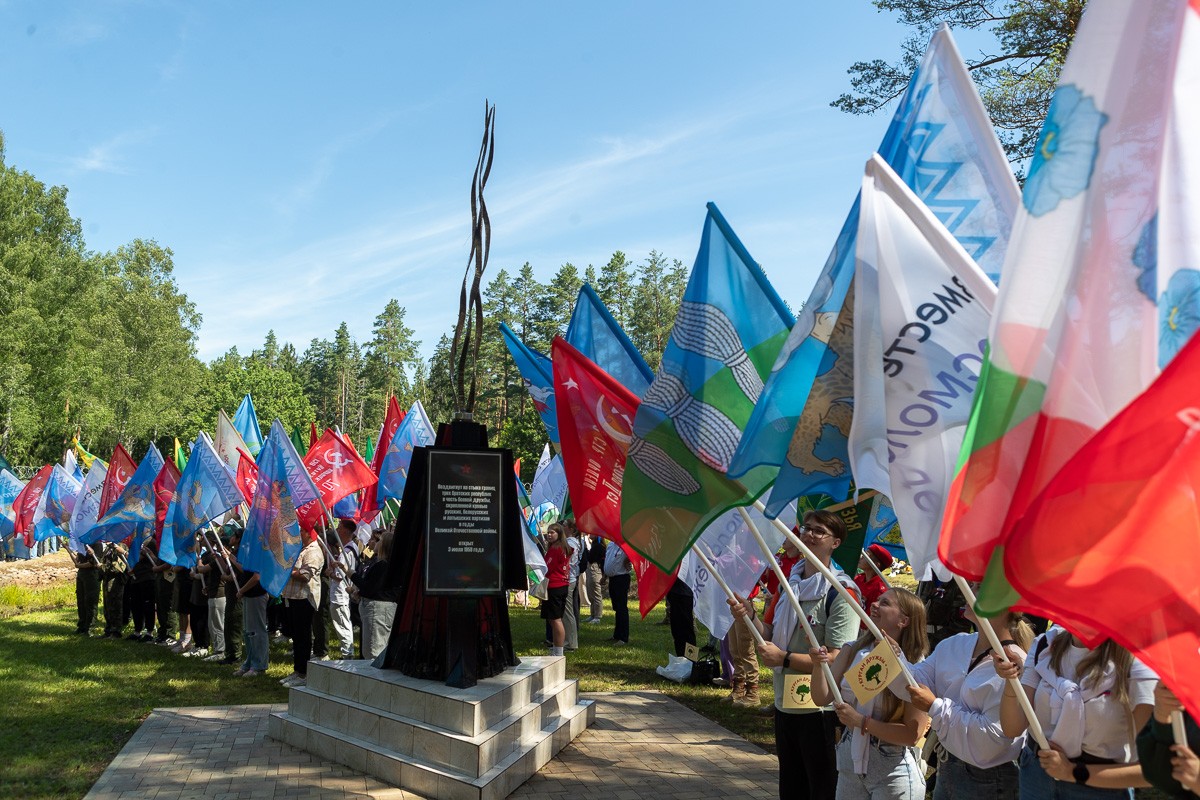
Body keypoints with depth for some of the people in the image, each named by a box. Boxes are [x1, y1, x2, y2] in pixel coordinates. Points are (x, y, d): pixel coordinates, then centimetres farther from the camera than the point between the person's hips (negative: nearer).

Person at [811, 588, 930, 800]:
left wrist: (861, 721, -24)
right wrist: (819, 664, -22)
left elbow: (913, 733, -18)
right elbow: (822, 698, -5)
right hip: (850, 760, 5)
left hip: (893, 769, -4)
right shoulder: (853, 650, -2)